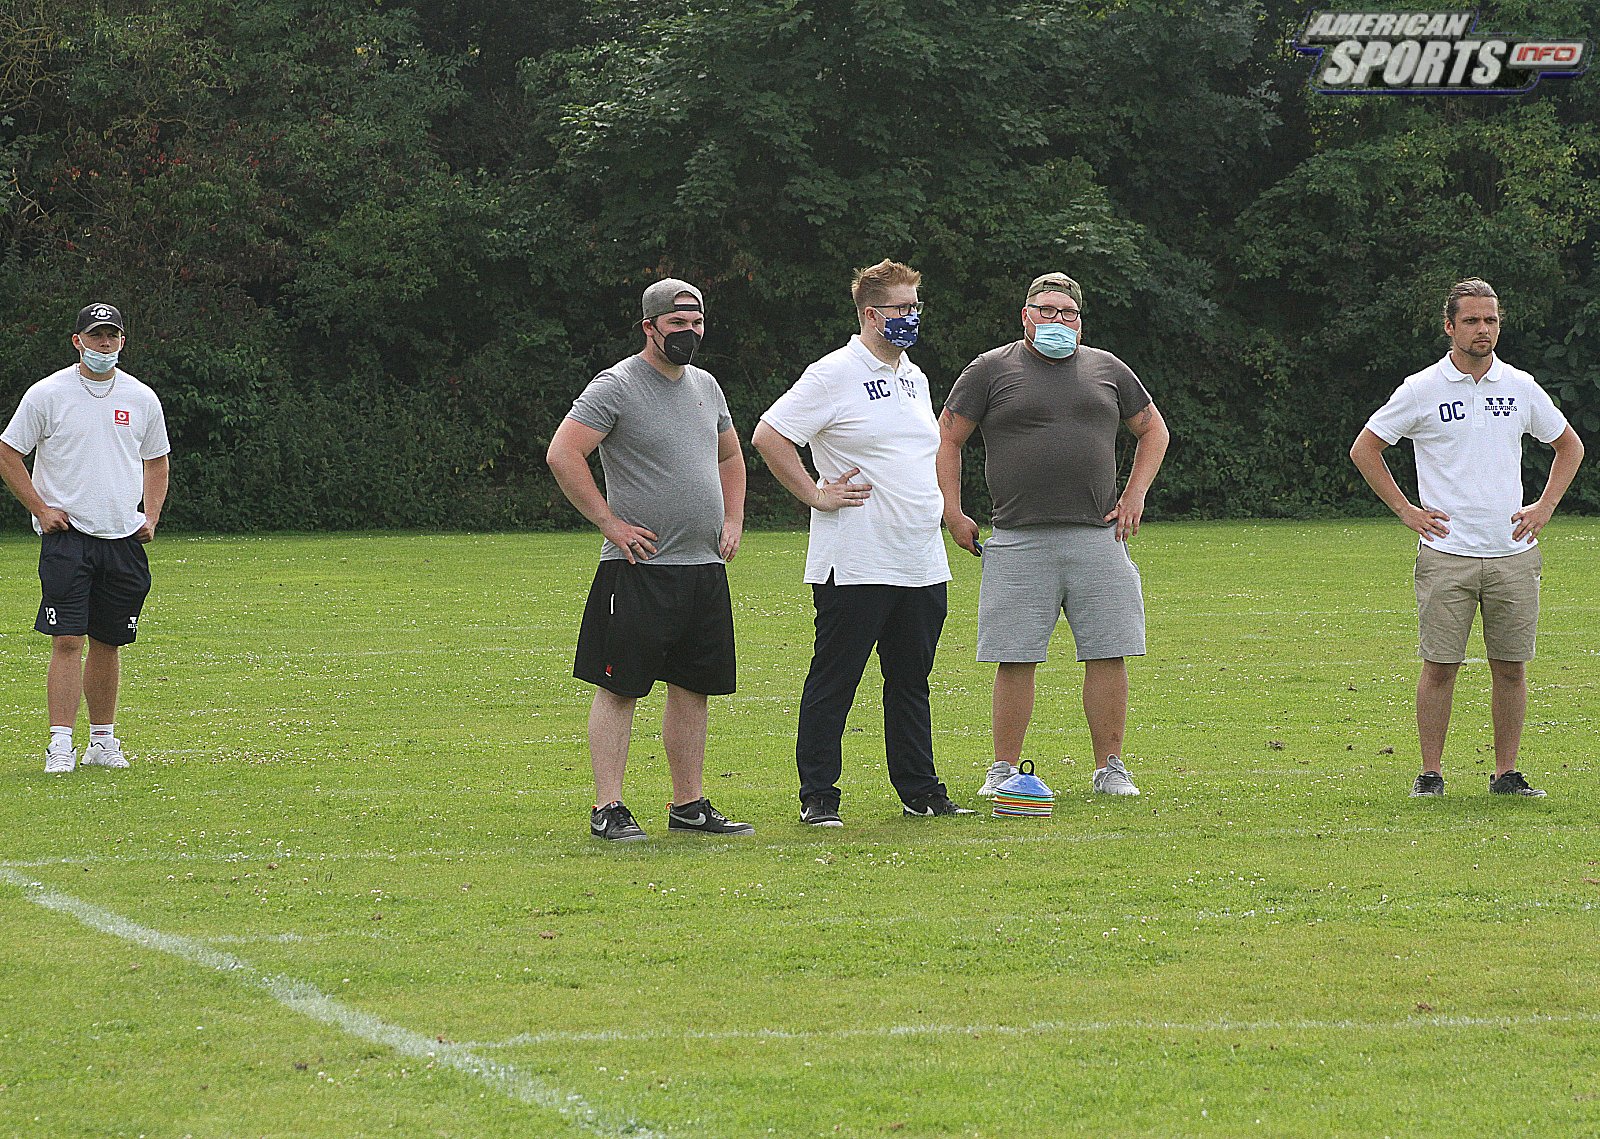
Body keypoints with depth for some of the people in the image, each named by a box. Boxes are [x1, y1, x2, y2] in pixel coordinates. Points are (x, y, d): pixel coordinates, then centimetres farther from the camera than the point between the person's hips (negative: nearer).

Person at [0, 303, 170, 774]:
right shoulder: (48, 394, -3)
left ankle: (103, 740, 19)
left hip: (124, 540, 4)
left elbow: (156, 460, 22)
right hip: (66, 536, -4)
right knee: (67, 640, -12)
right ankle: (61, 745, -13)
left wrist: (150, 517, 9)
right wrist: (40, 509, -5)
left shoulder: (141, 398, 9)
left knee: (108, 643, 9)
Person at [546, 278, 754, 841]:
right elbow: (562, 454, -15)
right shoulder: (616, 387, -9)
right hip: (640, 565, -7)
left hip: (705, 566, 7)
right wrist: (610, 522, -15)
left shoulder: (705, 385, 15)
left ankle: (689, 804, 17)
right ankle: (608, 809, -5)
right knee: (620, 686, -6)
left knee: (693, 687, 10)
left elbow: (729, 457, 31)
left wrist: (733, 521, 17)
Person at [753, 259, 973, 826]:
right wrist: (816, 495, -11)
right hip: (855, 562, -7)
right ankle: (818, 795, 1)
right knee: (834, 679, -3)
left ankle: (920, 789, 18)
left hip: (922, 561, 8)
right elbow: (769, 435, -12)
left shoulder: (913, 377, 16)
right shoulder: (833, 375, -9)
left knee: (912, 679, 12)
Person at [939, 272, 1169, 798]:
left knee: (1108, 655, -1)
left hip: (1097, 537, 2)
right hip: (1018, 542, -2)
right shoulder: (991, 370, 6)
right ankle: (1003, 770, 5)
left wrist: (1135, 495, 12)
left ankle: (1110, 768, 7)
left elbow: (1153, 429, 25)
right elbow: (947, 439, 8)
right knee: (1015, 660, -3)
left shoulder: (1107, 370, 14)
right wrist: (953, 513, 0)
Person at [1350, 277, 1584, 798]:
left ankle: (1507, 773, 11)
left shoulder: (1521, 387, 8)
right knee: (1440, 666, -4)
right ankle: (1431, 773, 3)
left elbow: (1569, 446, 22)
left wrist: (1544, 507, 10)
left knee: (1511, 667, 3)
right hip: (1446, 552, -3)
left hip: (1513, 553, 3)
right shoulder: (1421, 390, -1)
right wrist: (1406, 510, 1)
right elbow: (1364, 449, 7)